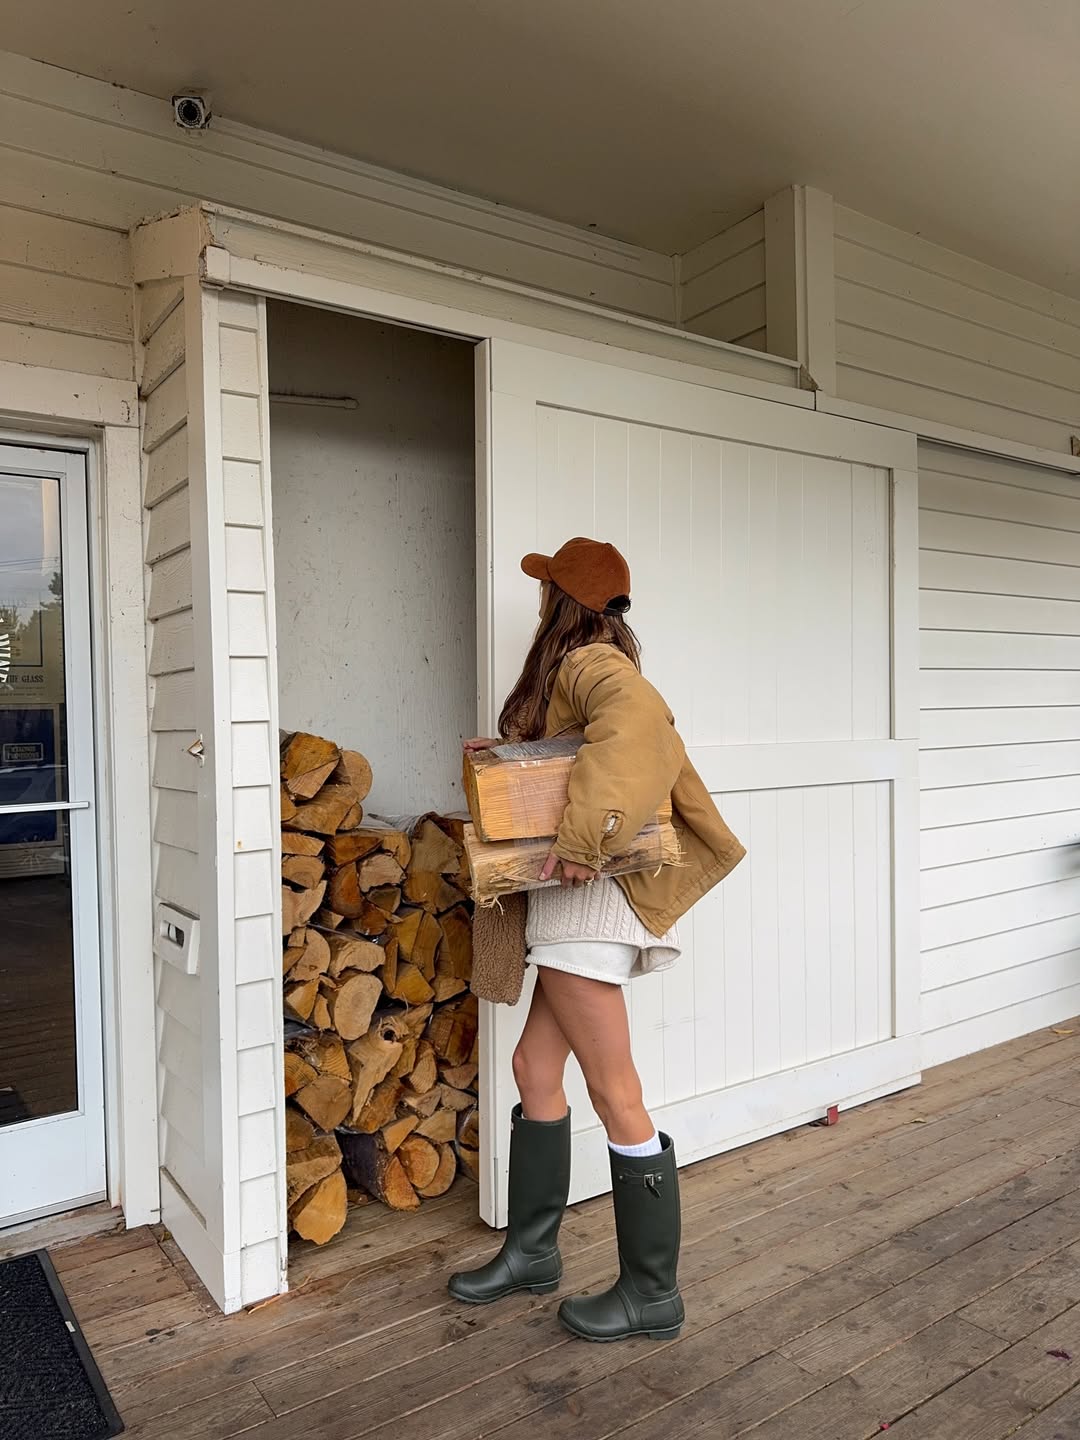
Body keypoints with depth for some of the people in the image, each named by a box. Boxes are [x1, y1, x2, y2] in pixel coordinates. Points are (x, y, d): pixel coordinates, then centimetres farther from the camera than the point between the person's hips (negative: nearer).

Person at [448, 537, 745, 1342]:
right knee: (535, 1069, 16)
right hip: (574, 906, 10)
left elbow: (639, 723, -34)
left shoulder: (590, 663, -12)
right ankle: (532, 1252, 31)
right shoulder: (588, 667, 19)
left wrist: (587, 838, -35)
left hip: (588, 899, -10)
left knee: (616, 1096, 0)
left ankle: (653, 1297, 15)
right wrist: (505, 755, 11)